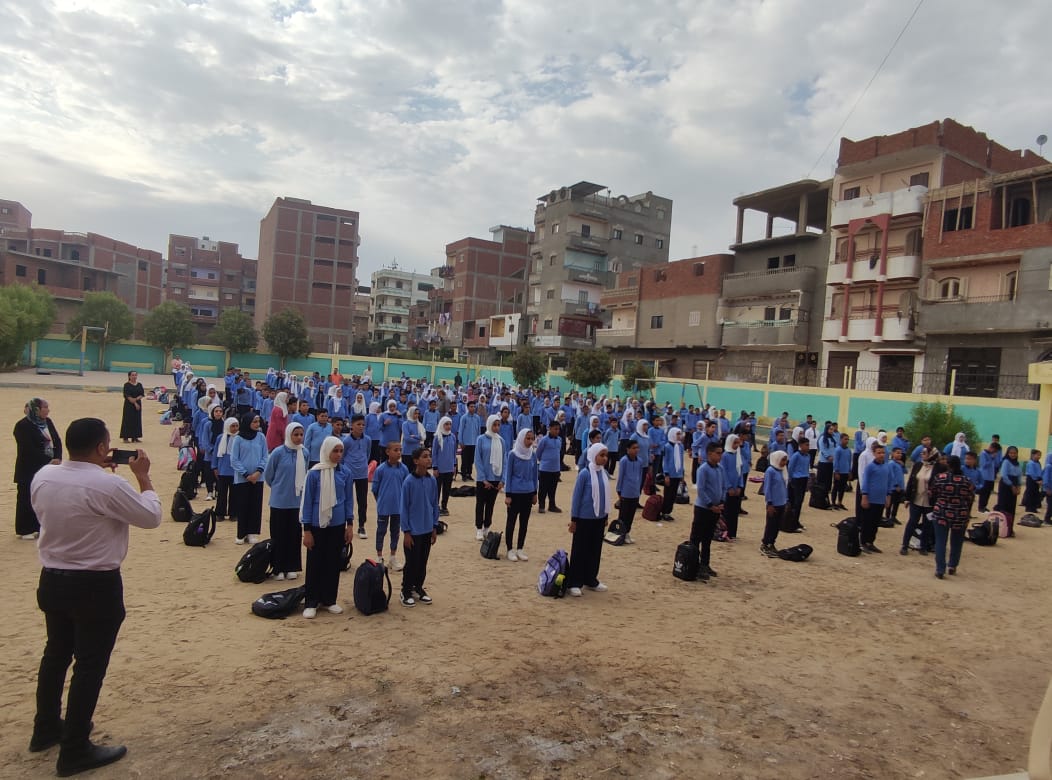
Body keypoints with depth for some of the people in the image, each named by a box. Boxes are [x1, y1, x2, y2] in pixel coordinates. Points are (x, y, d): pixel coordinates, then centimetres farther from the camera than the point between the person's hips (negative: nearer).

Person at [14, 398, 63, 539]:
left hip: (47, 468, 6)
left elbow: (57, 441, 4)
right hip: (29, 470, -6)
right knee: (27, 499, 1)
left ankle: (38, 527, 18)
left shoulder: (47, 422, 8)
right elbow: (29, 449, -19)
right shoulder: (22, 426, -12)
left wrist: (58, 458, -11)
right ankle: (25, 530, 11)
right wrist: (48, 461, -20)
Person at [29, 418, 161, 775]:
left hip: (52, 580, 8)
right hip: (95, 586, -7)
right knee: (90, 665, 6)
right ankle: (75, 752, 17)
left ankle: (46, 728, 43)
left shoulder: (43, 476, -4)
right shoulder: (108, 484, -25)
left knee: (56, 653, 24)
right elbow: (151, 517, -13)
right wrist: (142, 475, -3)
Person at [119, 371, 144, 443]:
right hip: (129, 405, -4)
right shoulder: (127, 385, -5)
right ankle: (125, 437, 2)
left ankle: (135, 437, 13)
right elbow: (127, 395, -12)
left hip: (138, 404, 4)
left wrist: (136, 399, -17)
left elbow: (143, 394, 2)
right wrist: (135, 403, -17)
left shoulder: (139, 384, 7)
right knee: (128, 420, -3)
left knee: (137, 420, 5)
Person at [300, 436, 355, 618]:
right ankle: (311, 603, 18)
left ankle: (329, 600, 25)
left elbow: (349, 500, 6)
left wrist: (350, 525, 2)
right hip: (318, 526, -3)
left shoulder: (345, 473, -1)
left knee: (333, 563, 11)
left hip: (338, 526, 3)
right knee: (315, 564, 6)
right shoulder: (314, 473, -10)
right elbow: (307, 502, -6)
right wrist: (307, 530, -7)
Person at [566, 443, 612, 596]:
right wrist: (573, 519, -10)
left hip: (599, 518, 6)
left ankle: (591, 580, 28)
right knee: (580, 550, 3)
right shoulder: (584, 473, -15)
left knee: (595, 550, 14)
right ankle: (573, 583, 12)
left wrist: (606, 516, 16)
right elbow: (576, 497, -11)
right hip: (584, 518, -6)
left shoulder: (605, 473, 3)